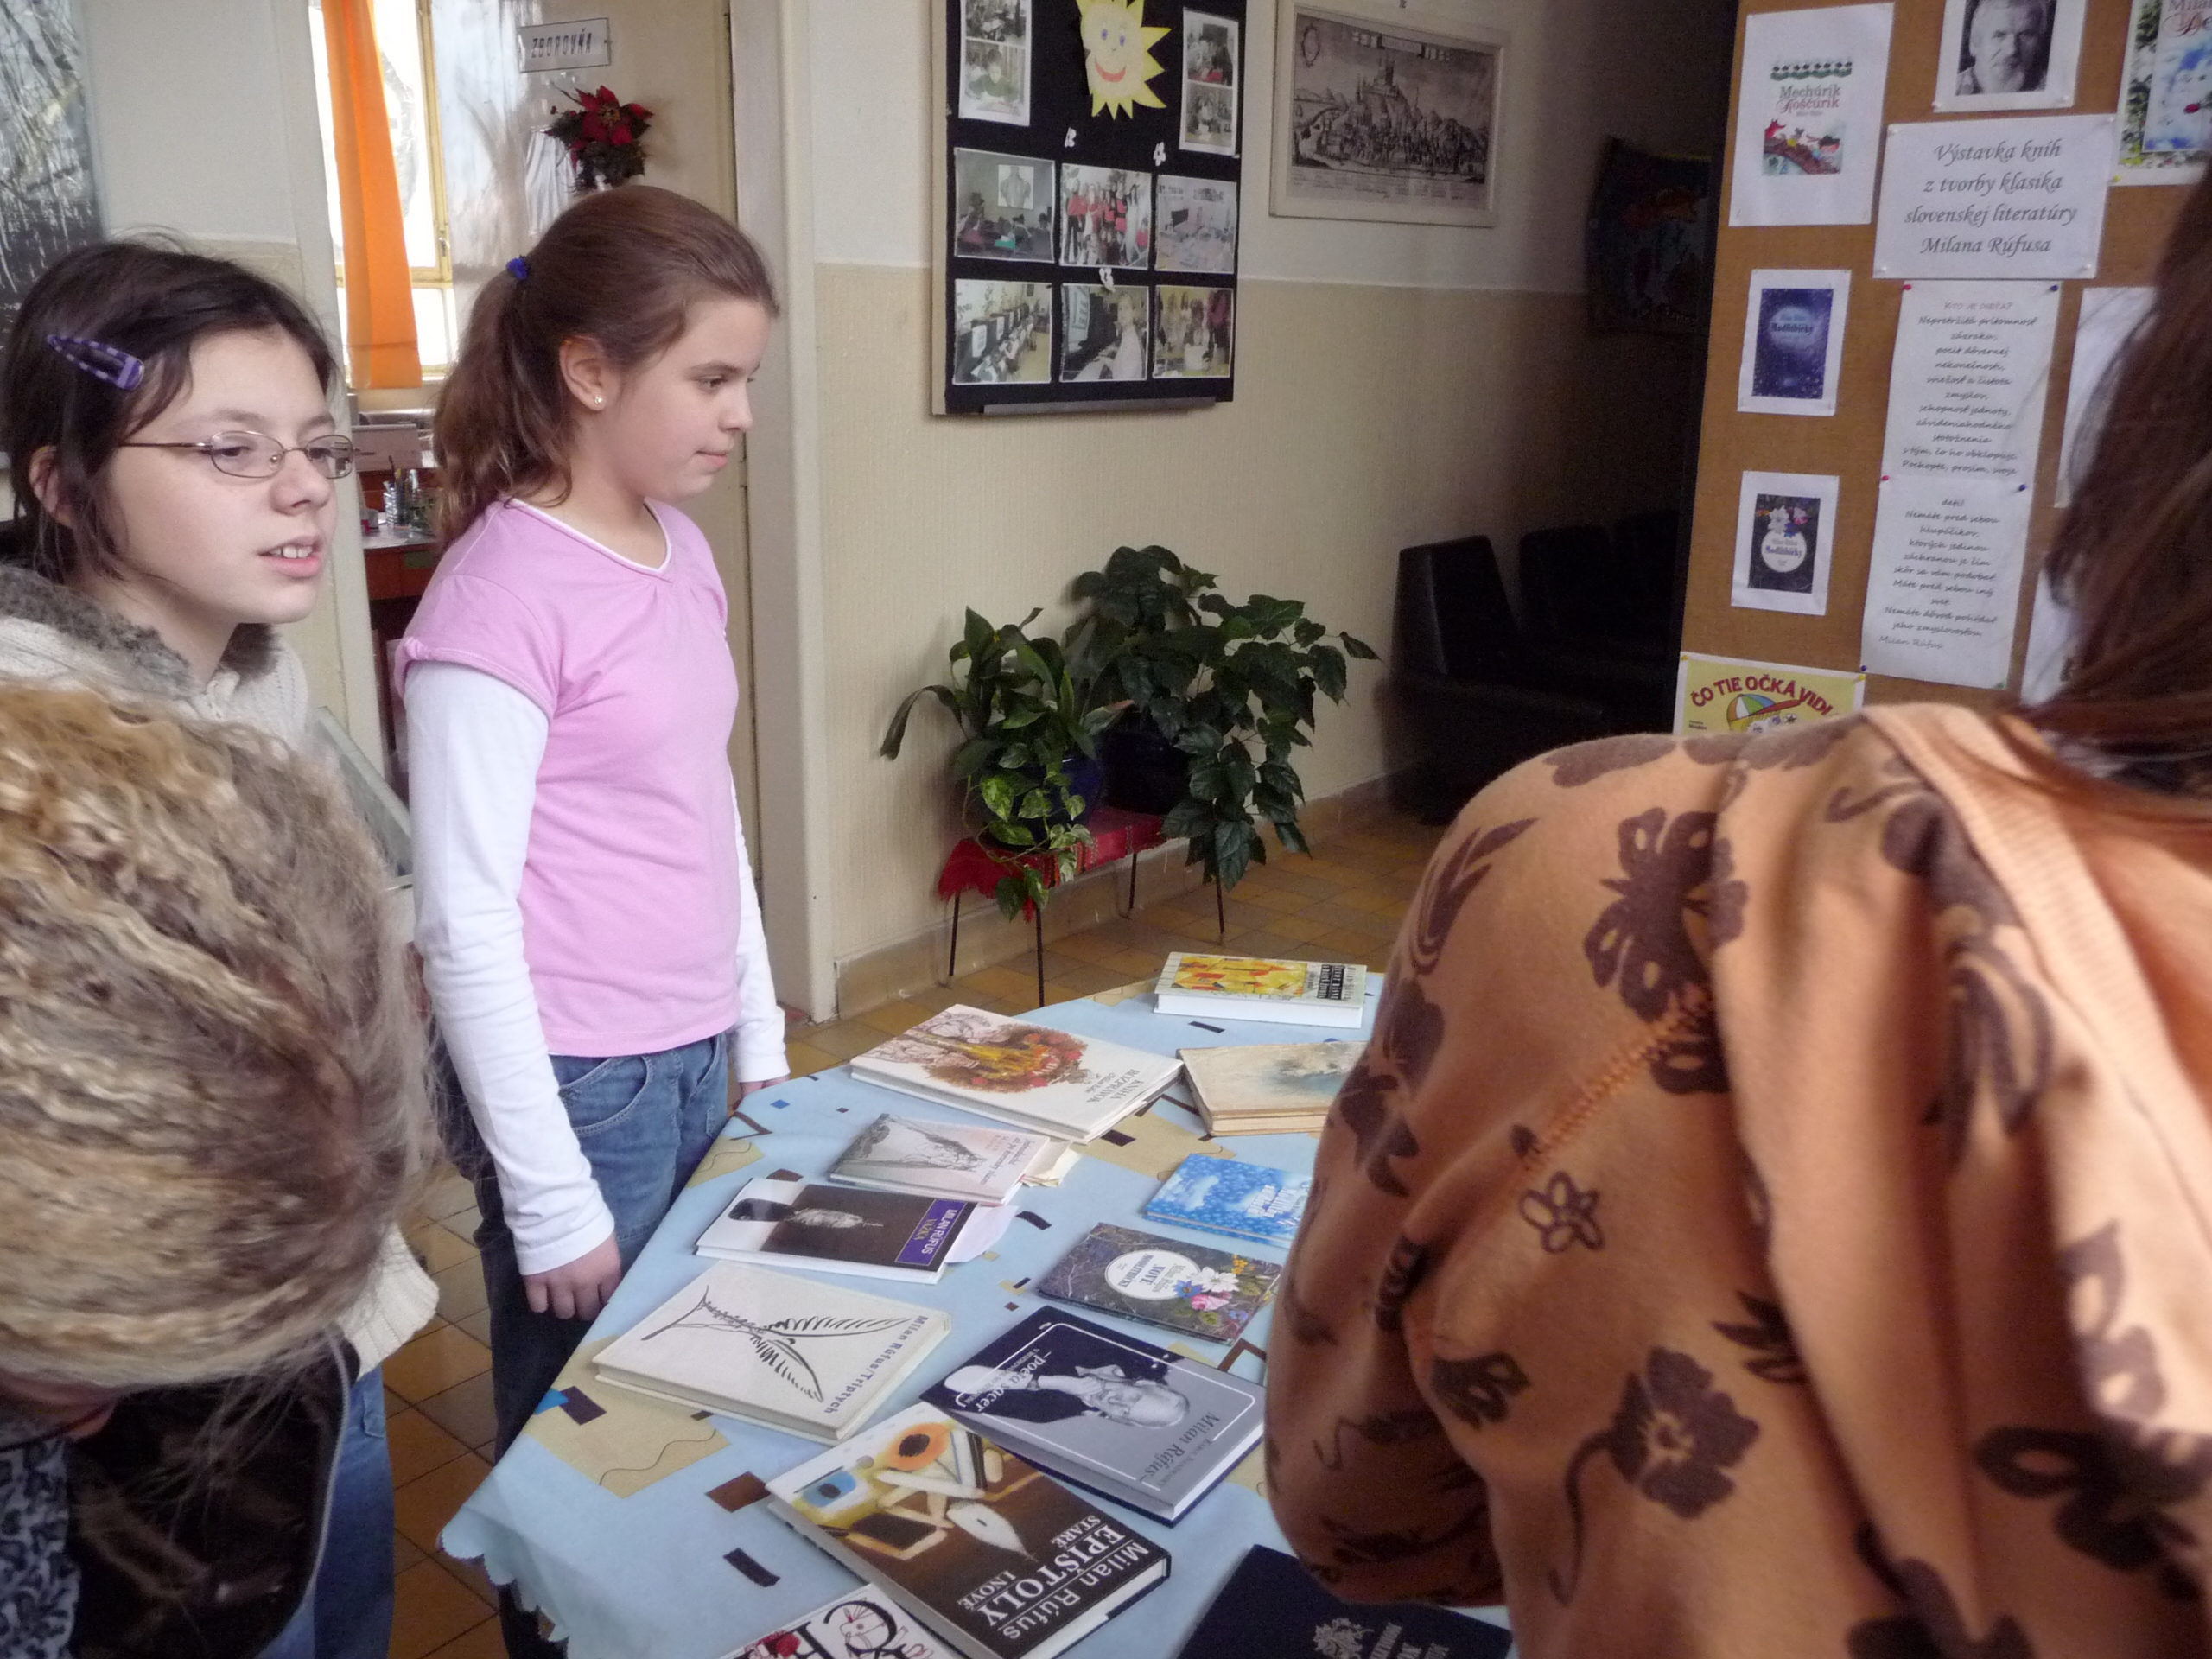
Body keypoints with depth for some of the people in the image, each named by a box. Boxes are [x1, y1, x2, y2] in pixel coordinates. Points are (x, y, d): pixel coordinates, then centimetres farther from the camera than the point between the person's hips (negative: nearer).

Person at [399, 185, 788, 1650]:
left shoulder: (681, 551, 6)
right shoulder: (502, 592, -18)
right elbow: (465, 921, -17)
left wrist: (759, 1042, 14)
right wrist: (548, 1195, -14)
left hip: (695, 1061, 7)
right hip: (582, 1085, -7)